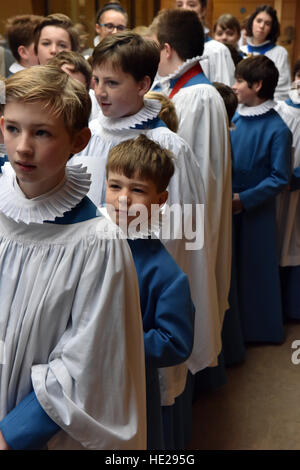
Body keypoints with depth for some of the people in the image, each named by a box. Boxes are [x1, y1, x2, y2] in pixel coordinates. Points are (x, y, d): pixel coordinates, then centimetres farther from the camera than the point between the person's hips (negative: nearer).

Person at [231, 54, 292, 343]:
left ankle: (260, 328, 28)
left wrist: (244, 199, -20)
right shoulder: (236, 119, 1)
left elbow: (279, 178, -15)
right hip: (229, 208, 6)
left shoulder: (277, 130, -16)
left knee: (255, 267, 8)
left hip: (257, 211, -5)